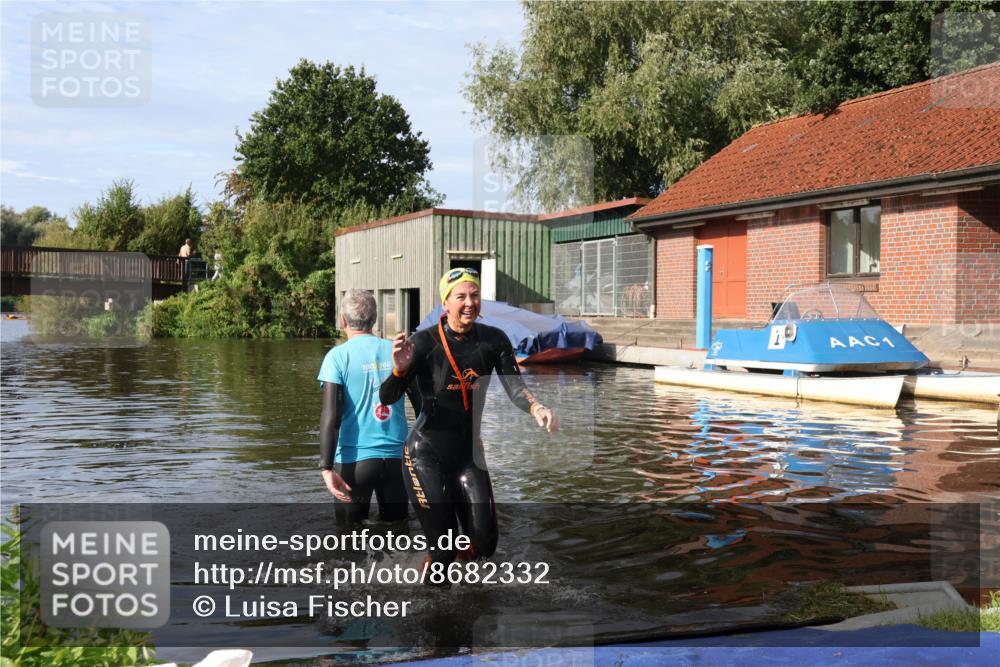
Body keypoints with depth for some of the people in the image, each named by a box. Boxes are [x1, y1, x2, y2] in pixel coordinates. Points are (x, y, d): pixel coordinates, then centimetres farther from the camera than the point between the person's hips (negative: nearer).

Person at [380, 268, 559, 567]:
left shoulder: (493, 339, -3)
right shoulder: (424, 342, -15)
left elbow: (514, 385, -7)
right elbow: (387, 397, -17)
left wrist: (535, 408, -29)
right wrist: (400, 369, -39)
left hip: (469, 454, 4)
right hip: (426, 455, -4)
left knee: (484, 544, 2)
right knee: (443, 547, -3)